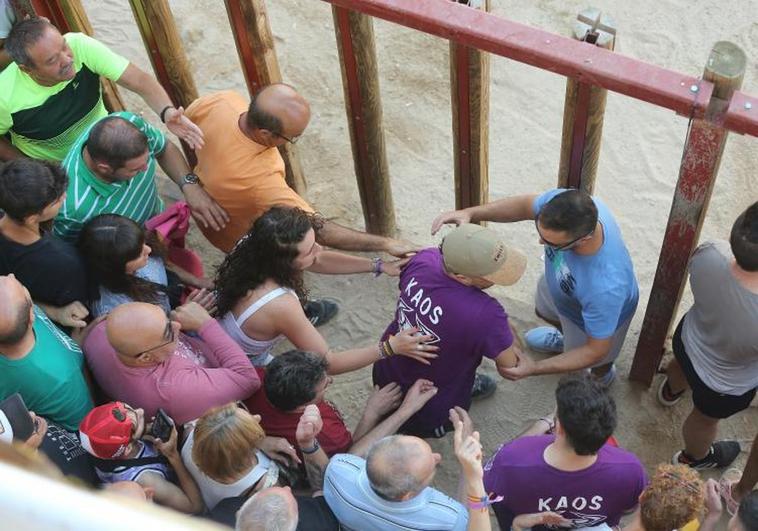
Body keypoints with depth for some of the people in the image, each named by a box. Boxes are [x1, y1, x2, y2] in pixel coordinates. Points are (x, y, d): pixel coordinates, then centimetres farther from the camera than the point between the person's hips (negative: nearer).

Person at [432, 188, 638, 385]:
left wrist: (534, 369, -40)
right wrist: (469, 213, -27)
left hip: (598, 316, -5)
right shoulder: (563, 202, -38)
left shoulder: (605, 288, -50)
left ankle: (602, 376, 63)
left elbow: (596, 352, -32)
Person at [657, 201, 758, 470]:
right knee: (704, 419, 32)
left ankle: (672, 389, 77)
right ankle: (694, 457, 66)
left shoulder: (709, 254, -36)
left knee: (681, 363, 41)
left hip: (687, 337, 4)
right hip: (725, 386, -3)